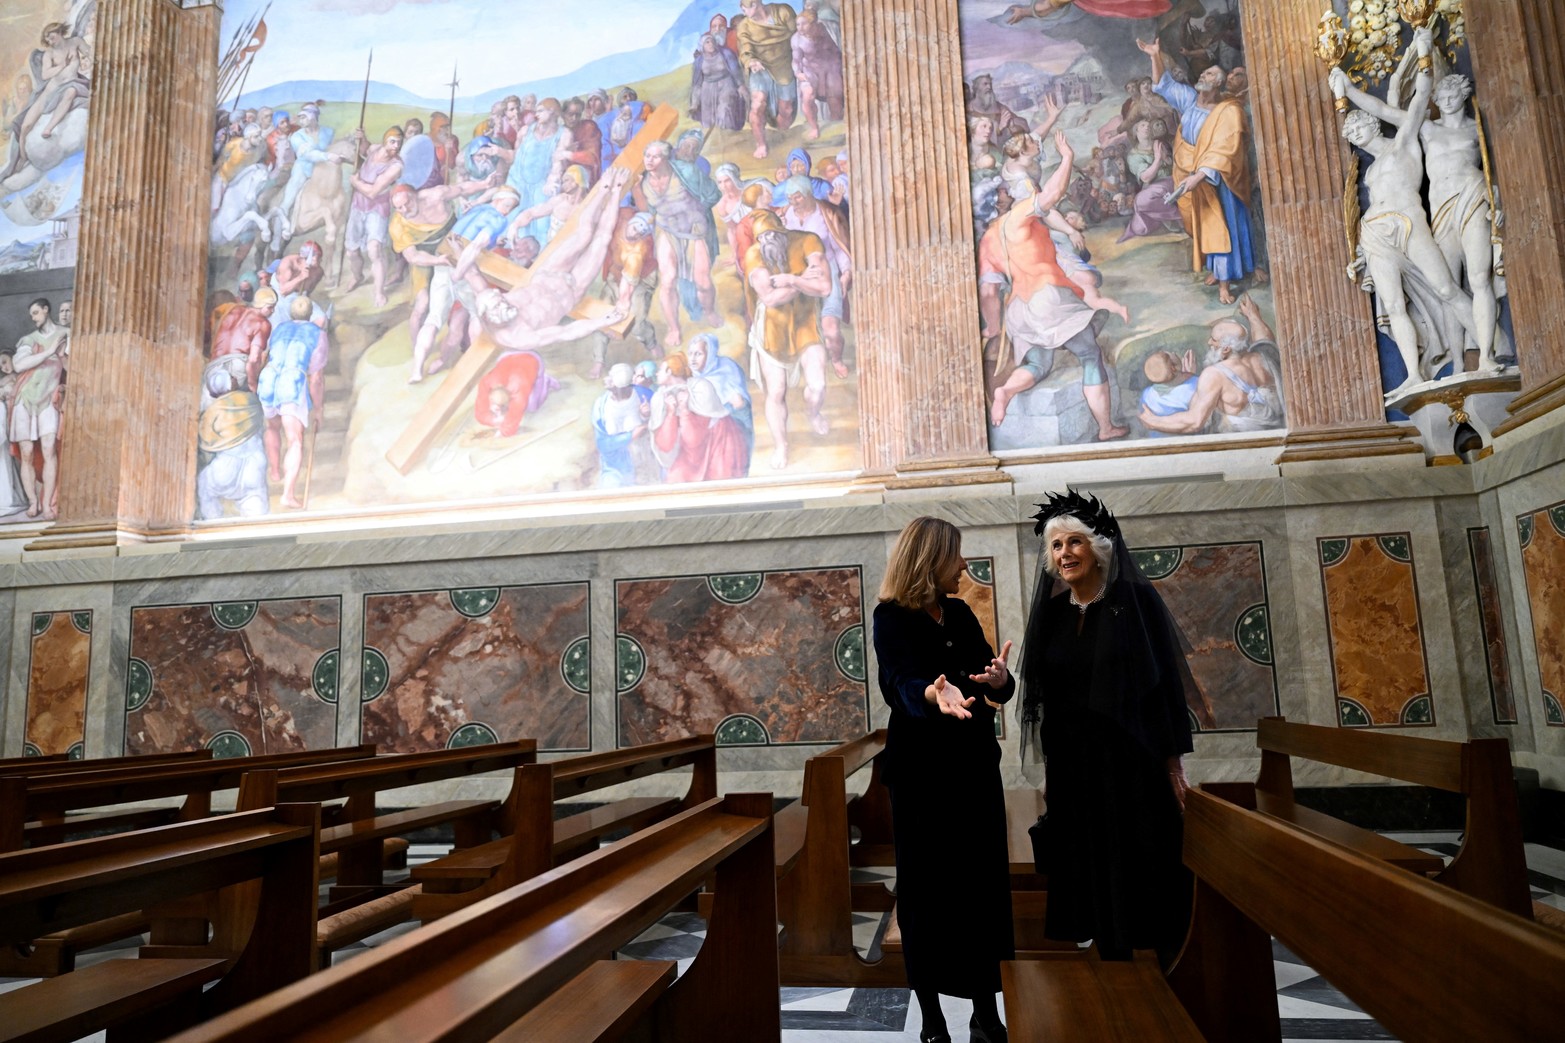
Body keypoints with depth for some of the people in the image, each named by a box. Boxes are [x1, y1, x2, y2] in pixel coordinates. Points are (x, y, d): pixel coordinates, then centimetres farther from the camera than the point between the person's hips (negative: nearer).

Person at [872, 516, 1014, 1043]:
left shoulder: (961, 613, 7)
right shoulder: (892, 618, -10)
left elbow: (999, 688, 1)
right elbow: (903, 684, -26)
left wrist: (1000, 678, -23)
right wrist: (934, 694, -49)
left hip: (976, 767, 5)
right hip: (922, 774, -5)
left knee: (985, 886, 6)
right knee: (927, 891, 3)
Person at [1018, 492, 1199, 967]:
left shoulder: (1136, 599, -6)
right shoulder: (1052, 613, 7)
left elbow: (1168, 678, -7)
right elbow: (1046, 696, 10)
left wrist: (1172, 759, -10)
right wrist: (1050, 763, 10)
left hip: (1135, 762, -4)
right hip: (1073, 765, 4)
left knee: (1147, 867, 3)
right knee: (1095, 867, 9)